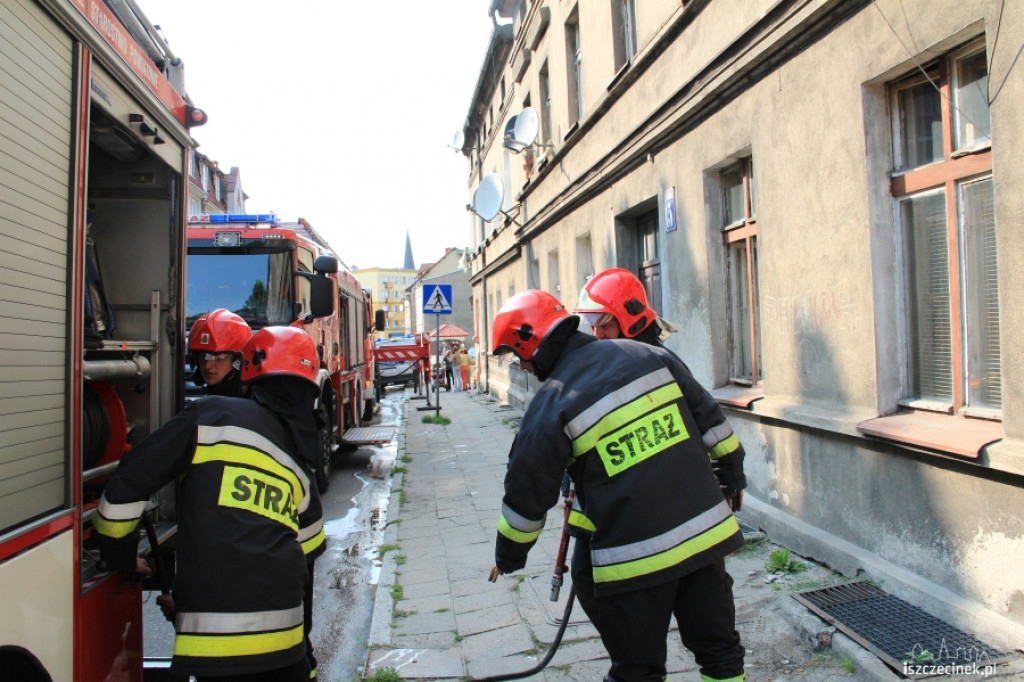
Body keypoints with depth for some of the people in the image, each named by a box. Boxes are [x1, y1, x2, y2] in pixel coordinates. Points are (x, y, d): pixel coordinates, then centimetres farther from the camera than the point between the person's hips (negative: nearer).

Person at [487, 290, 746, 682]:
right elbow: (709, 419, 9)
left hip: (635, 558, -4)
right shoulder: (650, 355, 2)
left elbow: (527, 494, -4)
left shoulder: (551, 404, -11)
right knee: (720, 650, 21)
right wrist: (732, 480, 23)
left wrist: (508, 558, 12)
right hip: (706, 532, 5)